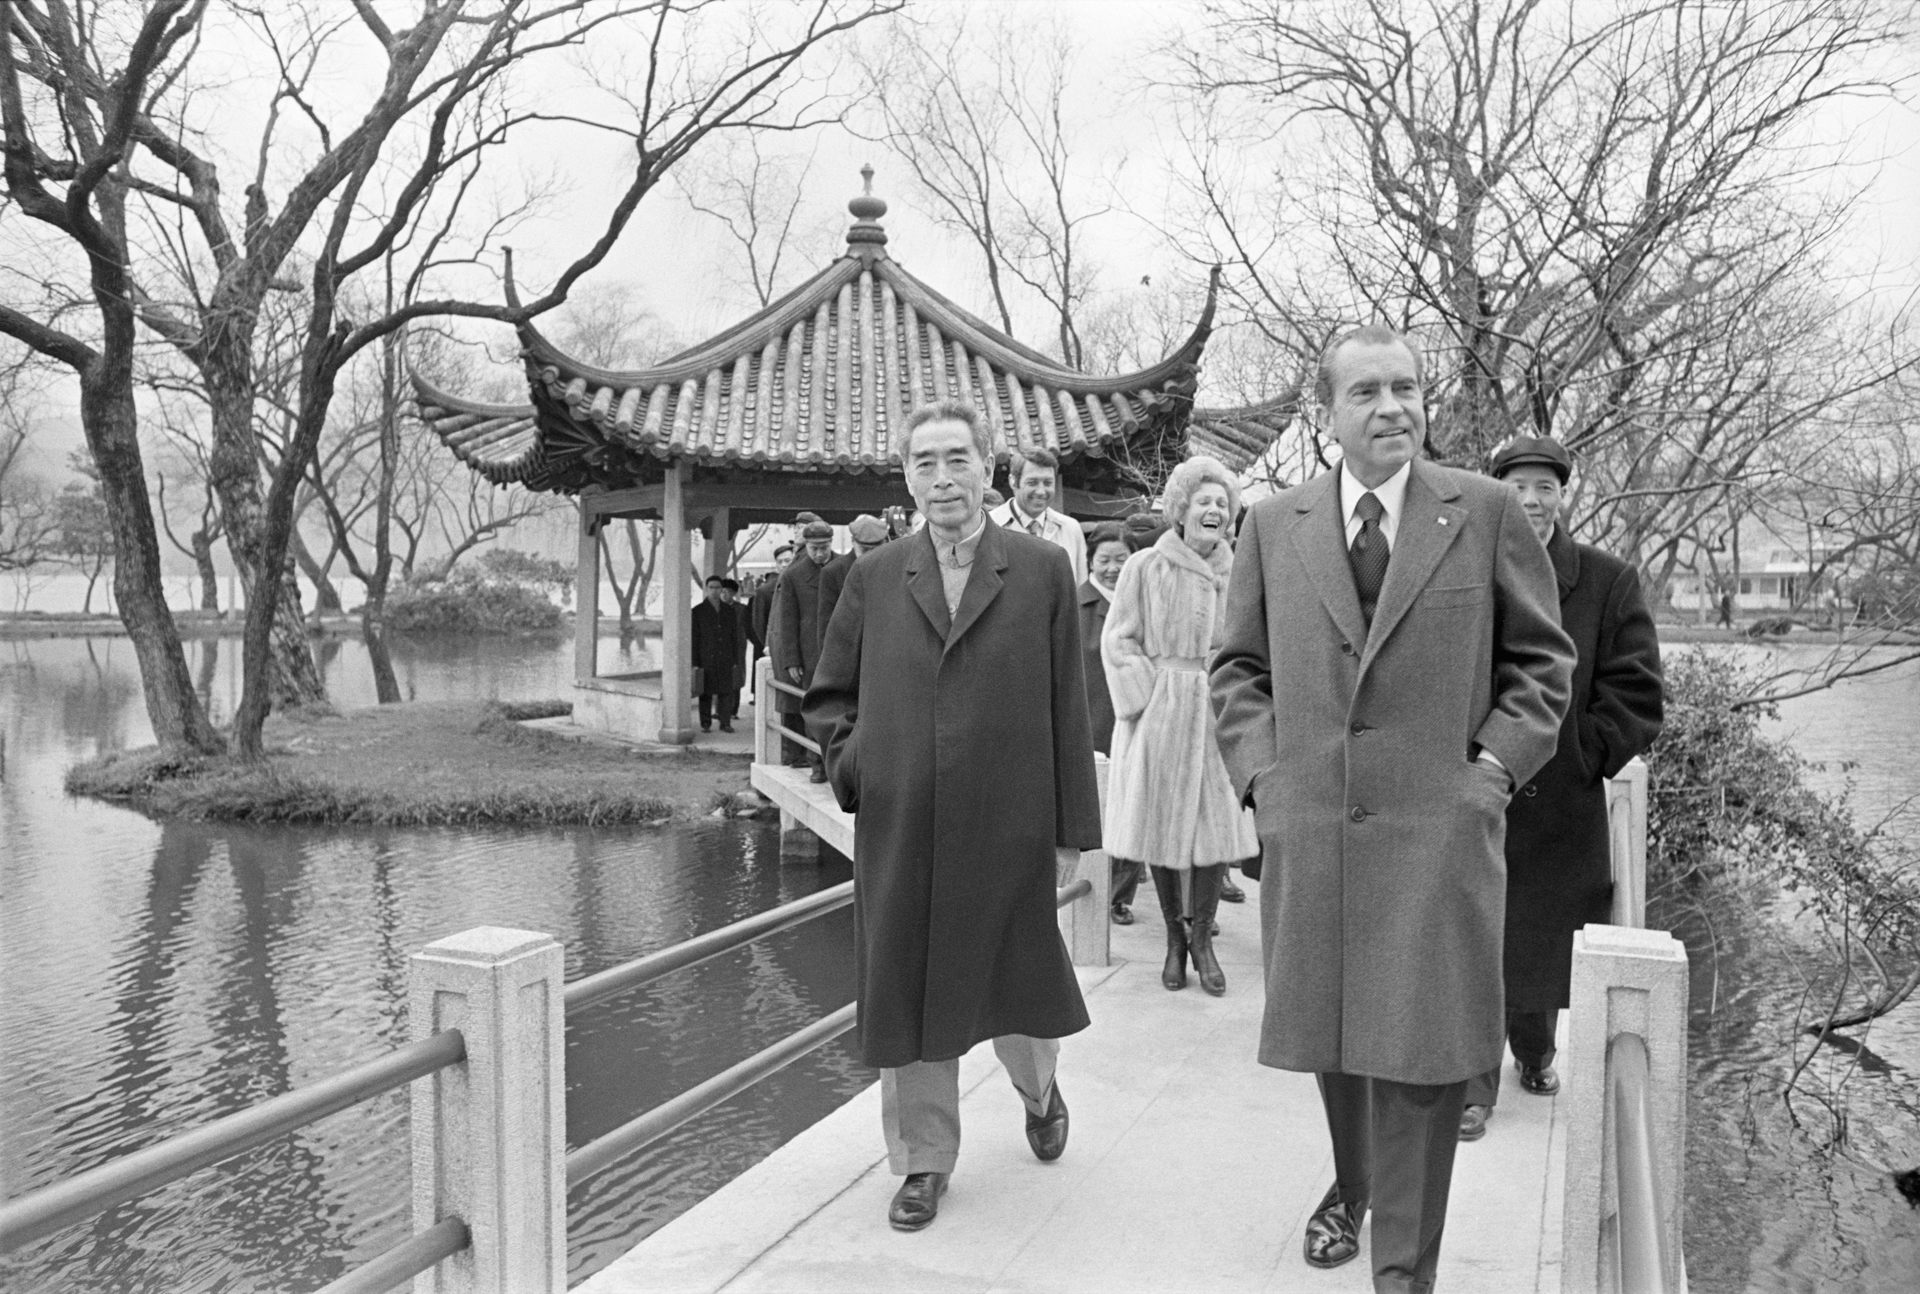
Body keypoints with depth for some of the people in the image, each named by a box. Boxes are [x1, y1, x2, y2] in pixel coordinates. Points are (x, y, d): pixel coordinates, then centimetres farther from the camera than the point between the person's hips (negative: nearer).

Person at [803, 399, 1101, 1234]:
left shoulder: (1043, 571, 0)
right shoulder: (873, 578, 6)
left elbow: (1066, 707, 0)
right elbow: (828, 694, 15)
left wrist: (1073, 828, -2)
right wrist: (849, 761, -3)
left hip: (1009, 828, -1)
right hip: (898, 830, 2)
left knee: (1015, 984, 13)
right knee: (906, 993, 9)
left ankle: (1038, 1087, 47)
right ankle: (923, 1159, 27)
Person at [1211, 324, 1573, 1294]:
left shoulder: (1486, 511, 1)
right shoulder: (1272, 525, 6)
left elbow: (1541, 658, 7)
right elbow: (1239, 667, 12)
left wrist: (1495, 763, -4)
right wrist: (1262, 771, 0)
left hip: (1440, 825, -2)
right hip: (1308, 824, 3)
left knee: (1421, 1052, -2)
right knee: (1328, 1032, 16)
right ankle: (1352, 1185, 42)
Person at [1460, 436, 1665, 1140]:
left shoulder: (1610, 582, 1)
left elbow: (1637, 693, -1)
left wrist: (1575, 758, -9)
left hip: (1561, 806, 1)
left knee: (1543, 939, 14)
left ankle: (1535, 1052, 41)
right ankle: (1474, 1087, 12)